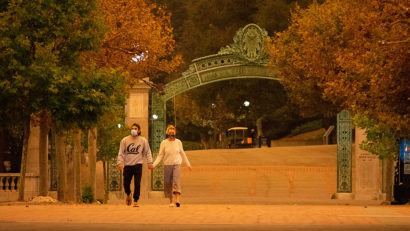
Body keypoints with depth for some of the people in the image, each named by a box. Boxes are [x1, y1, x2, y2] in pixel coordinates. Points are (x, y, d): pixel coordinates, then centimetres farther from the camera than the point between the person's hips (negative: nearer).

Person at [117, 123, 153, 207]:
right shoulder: (125, 140, 3)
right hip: (127, 165, 1)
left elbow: (147, 152, 9)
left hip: (138, 165, -1)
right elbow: (121, 153, 3)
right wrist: (120, 163, -7)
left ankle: (135, 201, 2)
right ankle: (128, 195, 36)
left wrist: (149, 162, 0)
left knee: (137, 184, -9)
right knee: (126, 183, 4)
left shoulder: (143, 141, 4)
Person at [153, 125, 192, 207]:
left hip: (177, 164, -1)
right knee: (168, 183, 1)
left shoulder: (178, 142, 6)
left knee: (176, 181, -18)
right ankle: (171, 201, 15)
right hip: (167, 165, 1)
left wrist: (188, 164, 22)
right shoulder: (164, 143, 2)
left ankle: (177, 200, -29)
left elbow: (183, 154, 17)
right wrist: (154, 164, -9)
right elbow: (160, 156, 4)